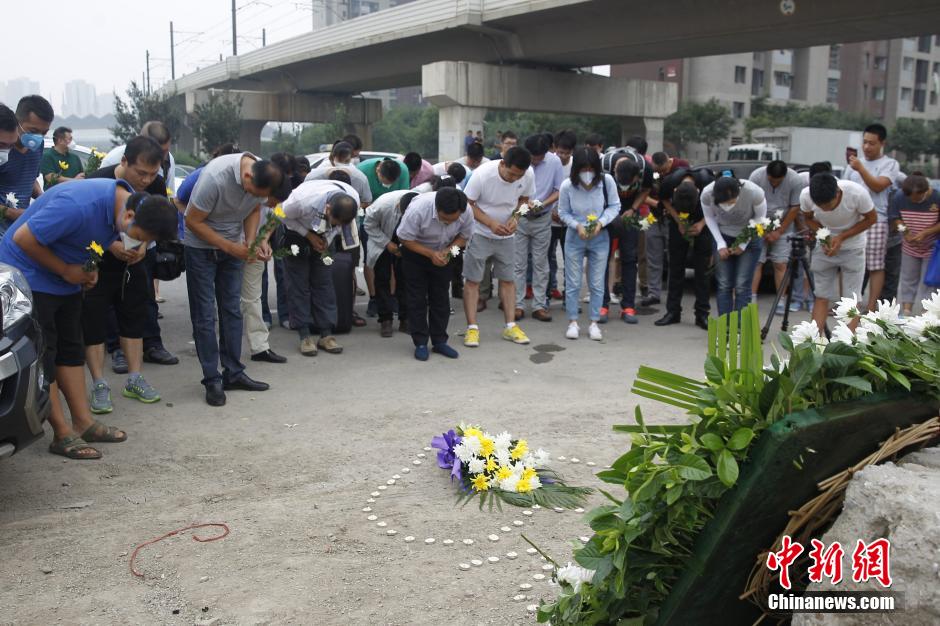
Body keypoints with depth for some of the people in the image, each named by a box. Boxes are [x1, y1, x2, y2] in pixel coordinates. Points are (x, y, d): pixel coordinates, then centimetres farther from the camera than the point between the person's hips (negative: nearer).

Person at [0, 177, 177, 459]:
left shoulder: (130, 204, -8)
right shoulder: (80, 206, -35)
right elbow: (23, 239, -27)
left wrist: (88, 269, -3)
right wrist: (66, 271, -19)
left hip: (66, 277, 8)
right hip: (29, 274, -8)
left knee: (71, 348, 9)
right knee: (42, 353, -6)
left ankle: (83, 422, 15)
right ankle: (63, 434, -2)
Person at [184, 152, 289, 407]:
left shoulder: (263, 177, -17)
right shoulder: (215, 177, -33)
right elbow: (193, 221, -23)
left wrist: (251, 242, -14)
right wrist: (229, 247, -25)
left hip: (233, 246, 5)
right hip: (201, 246, -5)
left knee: (232, 311, 8)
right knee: (205, 316, -3)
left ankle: (233, 373, 16)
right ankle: (212, 380, 3)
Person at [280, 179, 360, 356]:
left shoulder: (354, 201, -29)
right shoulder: (303, 200, -41)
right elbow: (283, 215, -19)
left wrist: (328, 239, -18)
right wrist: (309, 236, -22)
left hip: (323, 235, 3)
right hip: (296, 229, -3)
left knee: (324, 281, 0)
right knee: (298, 282, -6)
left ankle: (326, 334, 3)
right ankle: (305, 335, -2)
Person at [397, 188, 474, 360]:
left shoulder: (466, 213, -27)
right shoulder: (418, 208, -37)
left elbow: (464, 236, -8)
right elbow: (405, 238, -24)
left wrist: (449, 250, -26)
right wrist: (431, 254, -31)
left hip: (442, 255, 3)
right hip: (415, 253, -3)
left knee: (441, 298, 6)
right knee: (417, 298, -2)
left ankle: (439, 341, 16)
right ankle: (420, 343, 6)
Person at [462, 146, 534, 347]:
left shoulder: (528, 175, -17)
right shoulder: (483, 174, -27)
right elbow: (468, 203, -17)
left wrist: (514, 217, -16)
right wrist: (491, 223, -27)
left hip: (506, 235, 4)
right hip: (480, 233, -3)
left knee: (508, 279, 8)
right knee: (472, 280, -3)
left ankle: (510, 326, 16)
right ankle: (472, 328, 2)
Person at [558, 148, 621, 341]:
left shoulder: (607, 181, -18)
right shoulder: (567, 186, -19)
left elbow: (614, 206, -6)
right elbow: (563, 213, -5)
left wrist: (601, 222, -20)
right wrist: (577, 225, -20)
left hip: (600, 238, 1)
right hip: (575, 238, 0)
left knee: (597, 283, 6)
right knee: (573, 282, 5)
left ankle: (594, 323, 18)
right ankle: (573, 322, 18)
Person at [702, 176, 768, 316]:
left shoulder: (754, 192, -30)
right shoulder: (707, 194, -25)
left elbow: (760, 217, -11)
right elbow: (709, 217, -5)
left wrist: (743, 244, -13)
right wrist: (720, 244, -11)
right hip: (723, 237, 2)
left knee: (742, 286, -9)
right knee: (724, 285, -3)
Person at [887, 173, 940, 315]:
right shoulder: (898, 198, -15)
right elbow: (894, 218, -3)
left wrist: (925, 233, -27)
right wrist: (905, 232, -20)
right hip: (909, 248, 3)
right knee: (908, 280, 12)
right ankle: (906, 311, 21)